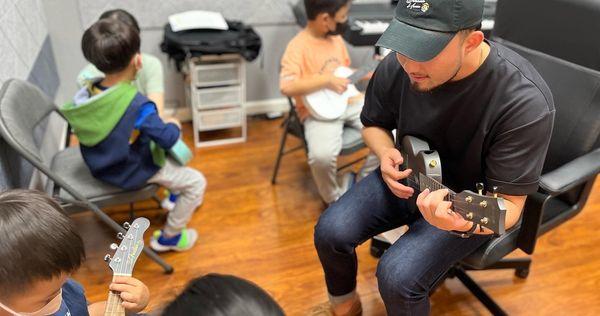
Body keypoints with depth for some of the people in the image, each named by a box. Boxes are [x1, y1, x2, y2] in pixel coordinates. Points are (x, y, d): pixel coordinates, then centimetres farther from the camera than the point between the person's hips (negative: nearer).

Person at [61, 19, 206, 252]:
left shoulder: (87, 93, -12)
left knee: (169, 154, 29)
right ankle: (168, 237, 18)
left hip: (100, 165, 8)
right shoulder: (138, 105, -33)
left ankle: (177, 196, 48)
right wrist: (175, 127, -4)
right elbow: (167, 139, -25)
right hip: (130, 173, -8)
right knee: (196, 182, 5)